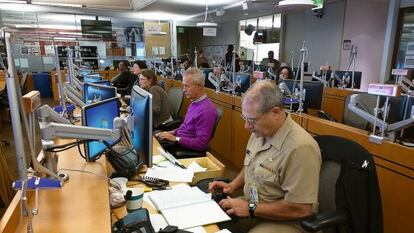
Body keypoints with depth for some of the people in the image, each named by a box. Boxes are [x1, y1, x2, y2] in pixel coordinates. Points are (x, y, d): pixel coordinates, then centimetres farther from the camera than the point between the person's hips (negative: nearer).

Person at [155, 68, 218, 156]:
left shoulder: (207, 110, -25)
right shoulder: (194, 102, 6)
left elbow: (201, 144, -26)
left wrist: (176, 138, -22)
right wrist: (172, 132, 6)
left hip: (187, 148, -9)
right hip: (179, 140, 9)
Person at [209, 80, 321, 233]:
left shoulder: (300, 148, -28)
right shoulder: (260, 131, -1)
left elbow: (300, 208, -25)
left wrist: (251, 208, -20)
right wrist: (233, 185, 1)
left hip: (286, 220, -7)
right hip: (251, 205, 7)